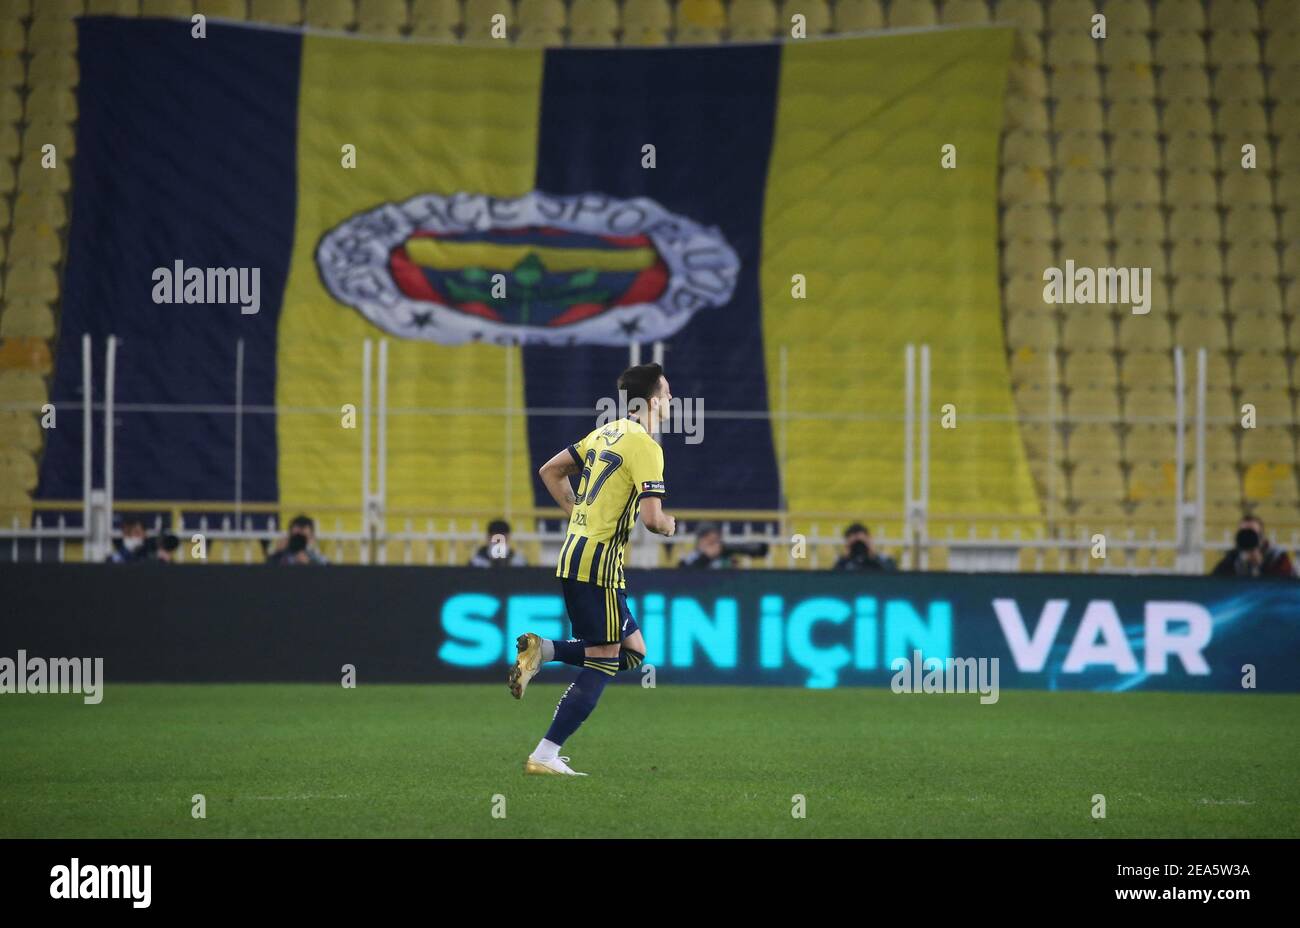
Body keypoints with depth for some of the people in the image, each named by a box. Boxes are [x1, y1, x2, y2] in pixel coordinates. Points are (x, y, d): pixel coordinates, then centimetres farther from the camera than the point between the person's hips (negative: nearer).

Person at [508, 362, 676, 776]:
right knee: (602, 664, -4)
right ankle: (545, 756, -5)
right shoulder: (644, 446, -12)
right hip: (599, 561, -9)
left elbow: (550, 471, 22)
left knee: (633, 651, 15)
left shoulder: (605, 433, 14)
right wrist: (668, 524, 3)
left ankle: (542, 649, 2)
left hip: (575, 552, 9)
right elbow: (651, 517, -20)